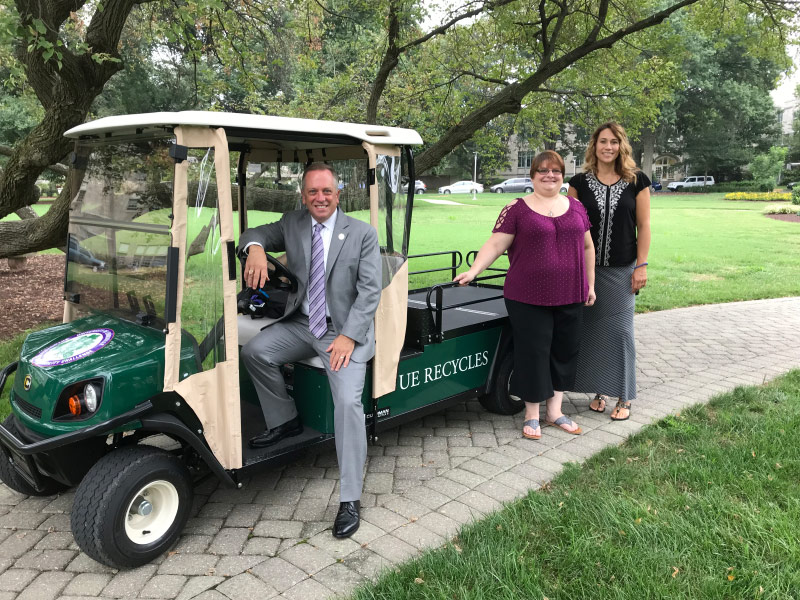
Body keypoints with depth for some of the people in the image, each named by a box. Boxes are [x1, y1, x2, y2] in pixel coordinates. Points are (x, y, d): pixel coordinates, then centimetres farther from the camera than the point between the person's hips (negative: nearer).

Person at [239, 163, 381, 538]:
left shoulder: (362, 233, -5)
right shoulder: (292, 224, 7)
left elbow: (370, 290, -10)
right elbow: (255, 234, 12)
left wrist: (348, 337, -21)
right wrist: (255, 248, -15)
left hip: (344, 331, -5)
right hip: (302, 324, 5)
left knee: (348, 403, -23)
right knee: (254, 351, -17)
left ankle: (350, 500, -12)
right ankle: (285, 422, 8)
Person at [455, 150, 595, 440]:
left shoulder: (576, 207, 10)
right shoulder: (517, 209, -2)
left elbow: (586, 247, 15)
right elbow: (495, 244, -7)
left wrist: (590, 284, 13)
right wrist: (473, 271, -20)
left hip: (570, 297, 4)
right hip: (528, 298, -4)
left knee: (564, 351, 11)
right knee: (533, 353, 3)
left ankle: (555, 411, 27)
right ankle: (532, 414, 18)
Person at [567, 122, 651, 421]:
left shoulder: (637, 181, 1)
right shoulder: (580, 182, 3)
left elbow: (643, 226, 2)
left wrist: (641, 265, -4)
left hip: (622, 270, -1)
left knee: (620, 330, 0)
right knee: (592, 329, 7)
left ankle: (623, 398, 11)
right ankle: (599, 391, 21)